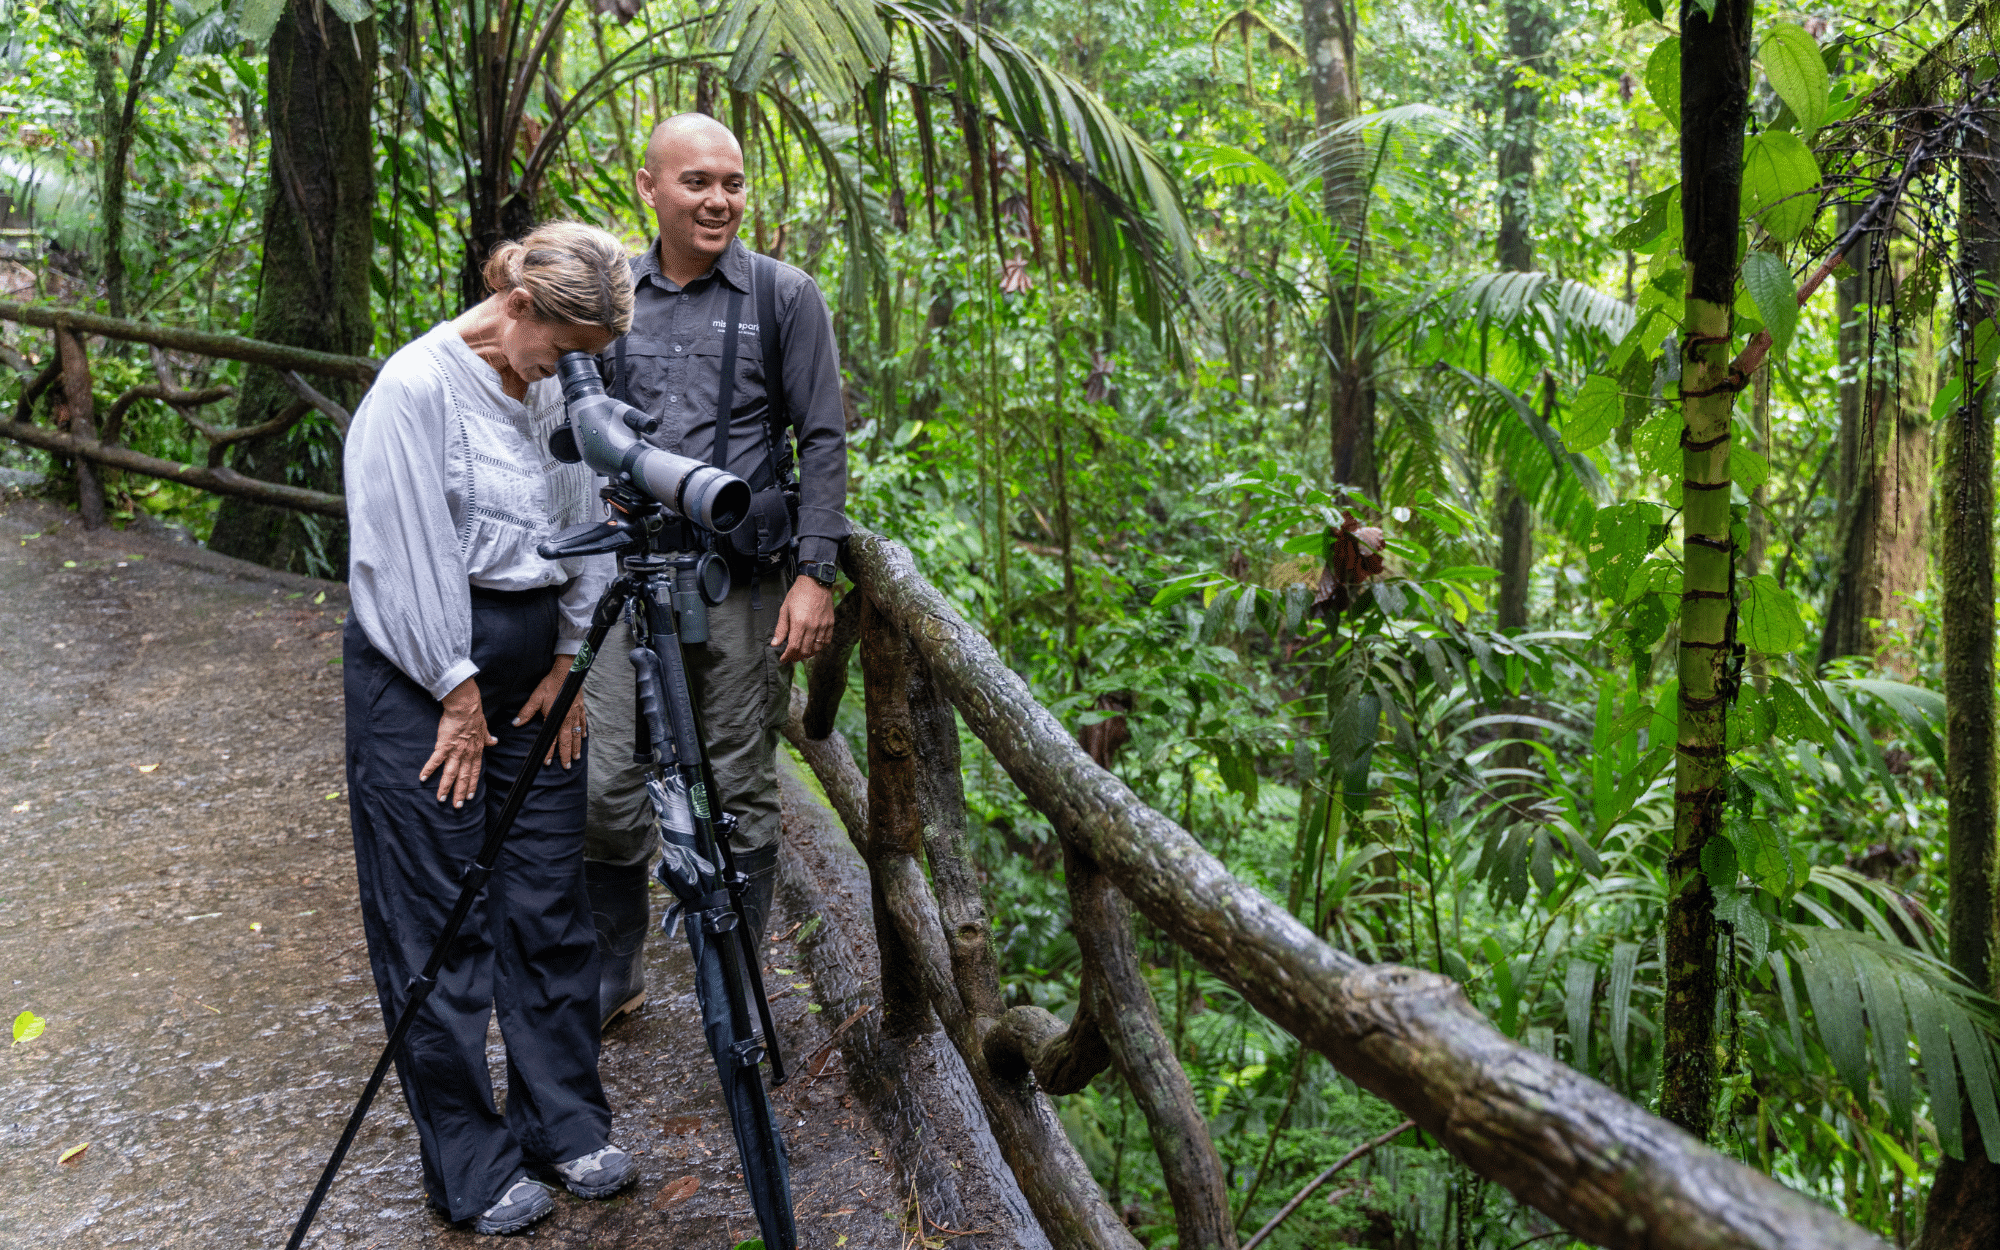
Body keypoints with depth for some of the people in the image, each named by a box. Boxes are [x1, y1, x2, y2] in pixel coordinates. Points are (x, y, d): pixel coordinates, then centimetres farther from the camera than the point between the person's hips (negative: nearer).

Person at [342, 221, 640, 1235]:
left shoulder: (558, 391, 7)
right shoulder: (419, 386, -14)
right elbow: (407, 555, -15)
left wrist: (569, 660, 6)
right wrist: (460, 696, -10)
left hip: (531, 664, 7)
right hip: (423, 668, -6)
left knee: (549, 900, 9)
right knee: (440, 915, 1)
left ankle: (565, 1126, 23)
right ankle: (470, 1169, 12)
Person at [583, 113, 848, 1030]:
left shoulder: (784, 296, 1)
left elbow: (823, 441, -2)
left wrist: (816, 574, -10)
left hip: (743, 583, -3)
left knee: (739, 796, 5)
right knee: (605, 784, 1)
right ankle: (611, 974, 23)